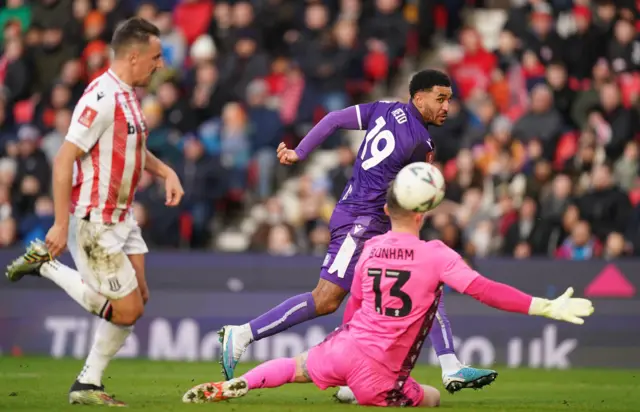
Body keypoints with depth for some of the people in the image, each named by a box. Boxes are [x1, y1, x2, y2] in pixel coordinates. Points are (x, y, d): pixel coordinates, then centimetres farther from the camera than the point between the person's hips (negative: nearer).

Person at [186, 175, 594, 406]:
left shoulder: (370, 248, 6)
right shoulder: (436, 255, -9)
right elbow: (483, 289, -18)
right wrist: (545, 307, -18)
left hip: (343, 348, 5)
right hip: (379, 375, -5)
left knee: (296, 366, 33)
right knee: (433, 398, 18)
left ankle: (233, 385, 11)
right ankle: (359, 397, -4)